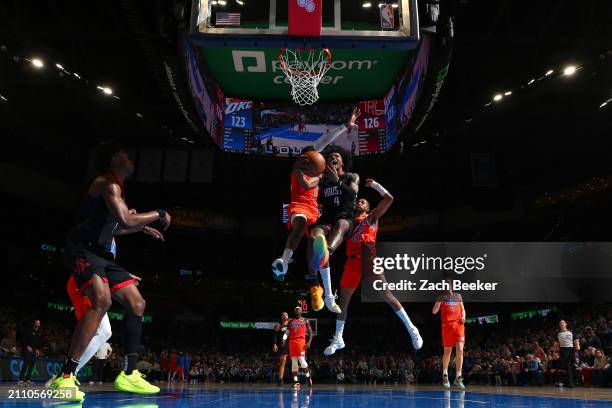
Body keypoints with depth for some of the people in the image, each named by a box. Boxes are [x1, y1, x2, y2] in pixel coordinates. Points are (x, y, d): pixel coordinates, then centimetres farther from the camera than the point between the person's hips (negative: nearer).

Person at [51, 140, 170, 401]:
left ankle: (129, 375, 10)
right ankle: (65, 377, -28)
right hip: (82, 250, -10)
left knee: (137, 304, 5)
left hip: (101, 253, 10)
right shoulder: (108, 183, -13)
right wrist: (158, 214, -15)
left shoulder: (114, 186, 19)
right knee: (102, 300, -32)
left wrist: (143, 227, 28)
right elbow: (126, 220, -29)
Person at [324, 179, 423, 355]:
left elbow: (389, 198, 6)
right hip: (352, 261, 5)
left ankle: (411, 329, -2)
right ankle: (337, 339, 16)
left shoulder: (372, 217, 14)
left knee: (387, 295, -10)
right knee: (343, 300, 6)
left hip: (369, 259, -5)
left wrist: (374, 185, 10)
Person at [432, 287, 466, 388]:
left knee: (460, 350, -12)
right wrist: (440, 300, -9)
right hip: (447, 325, -1)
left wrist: (463, 317, 2)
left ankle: (458, 377, -11)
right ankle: (445, 375, 19)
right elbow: (434, 311, 3)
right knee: (447, 351, 2)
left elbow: (462, 309, 23)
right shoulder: (442, 297, 10)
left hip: (459, 324, 2)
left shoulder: (458, 296, 18)